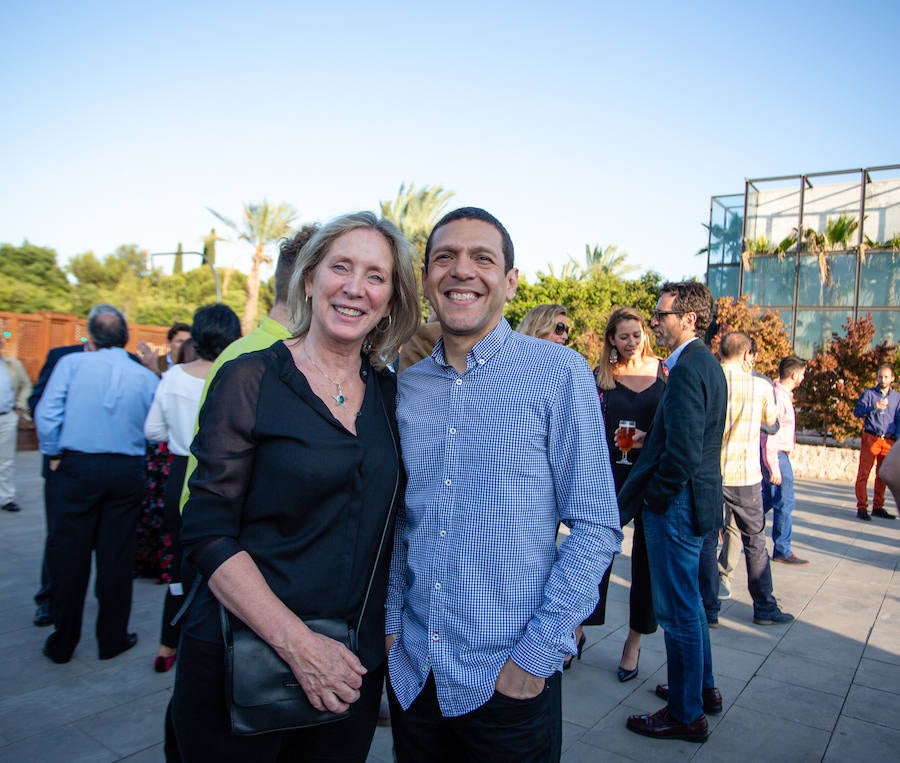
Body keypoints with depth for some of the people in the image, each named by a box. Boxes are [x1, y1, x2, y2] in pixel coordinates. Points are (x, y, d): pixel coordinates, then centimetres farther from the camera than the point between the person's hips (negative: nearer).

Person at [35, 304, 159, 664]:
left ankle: (63, 643, 21)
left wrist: (53, 454, 4)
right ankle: (112, 638, 21)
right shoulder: (145, 377, -1)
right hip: (127, 472, 1)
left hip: (77, 468, -1)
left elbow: (46, 412, -8)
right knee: (117, 556, 10)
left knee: (69, 553, 10)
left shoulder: (71, 363, -4)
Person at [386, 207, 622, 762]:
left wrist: (537, 656, -13)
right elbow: (398, 523, 10)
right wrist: (391, 625, 2)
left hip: (510, 682, -4)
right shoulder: (406, 386, 3)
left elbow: (596, 528, -10)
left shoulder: (559, 372, -10)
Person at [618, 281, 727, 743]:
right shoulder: (705, 363, 11)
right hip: (695, 497, 11)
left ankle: (686, 714, 19)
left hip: (676, 502, -11)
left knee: (678, 609, 3)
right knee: (688, 602, 23)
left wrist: (655, 497, -15)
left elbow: (683, 451, -27)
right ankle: (703, 689, 39)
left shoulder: (688, 367, -21)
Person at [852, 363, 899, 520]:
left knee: (882, 476, 9)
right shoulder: (869, 393, 2)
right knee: (863, 473, -5)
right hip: (871, 438, -4)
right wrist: (874, 407, -24)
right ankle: (862, 508, -2)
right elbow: (857, 412, -8)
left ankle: (878, 507, 19)